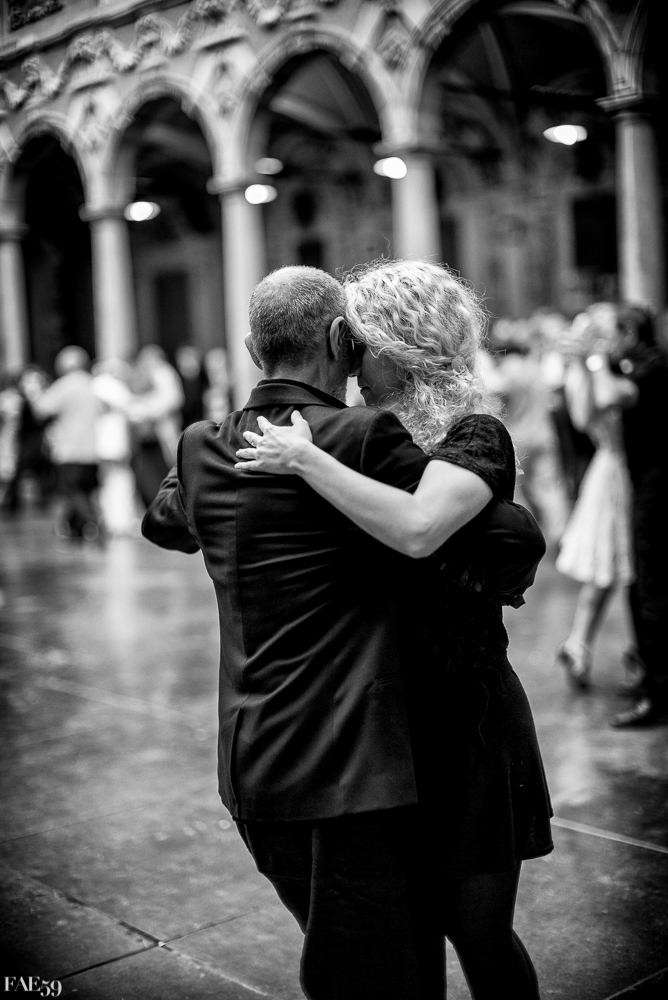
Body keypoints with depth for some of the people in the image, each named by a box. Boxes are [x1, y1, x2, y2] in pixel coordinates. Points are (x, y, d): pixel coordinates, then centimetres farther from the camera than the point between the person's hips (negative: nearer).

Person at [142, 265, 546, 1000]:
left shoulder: (203, 449, 6)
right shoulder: (364, 438, -14)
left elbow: (162, 522, 29)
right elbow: (514, 536, -13)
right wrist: (505, 582, 9)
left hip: (252, 770, 8)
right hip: (349, 771, -8)